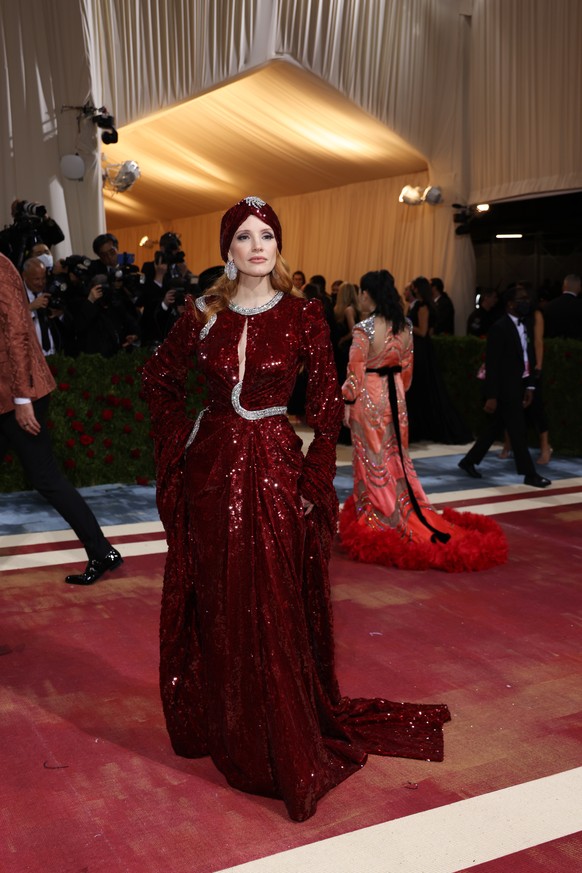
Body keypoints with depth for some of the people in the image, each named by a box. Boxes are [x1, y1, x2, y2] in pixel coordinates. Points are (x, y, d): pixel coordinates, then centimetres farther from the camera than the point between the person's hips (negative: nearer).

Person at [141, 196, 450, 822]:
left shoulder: (302, 314, -4)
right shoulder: (204, 314, 2)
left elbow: (328, 404, -3)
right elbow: (160, 378, 15)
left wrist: (313, 478, -7)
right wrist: (180, 446, 8)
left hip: (275, 470, -2)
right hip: (212, 469, 2)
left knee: (275, 611, 3)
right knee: (217, 607, 12)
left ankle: (287, 747, 20)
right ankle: (222, 725, 32)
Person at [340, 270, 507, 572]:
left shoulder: (364, 328, -17)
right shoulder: (405, 326, 3)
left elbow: (355, 370, -14)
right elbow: (406, 367, 9)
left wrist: (347, 403, -5)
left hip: (368, 399, -6)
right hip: (394, 396, 6)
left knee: (373, 460, 4)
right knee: (396, 458, 16)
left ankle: (379, 521, 14)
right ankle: (417, 521, 21)